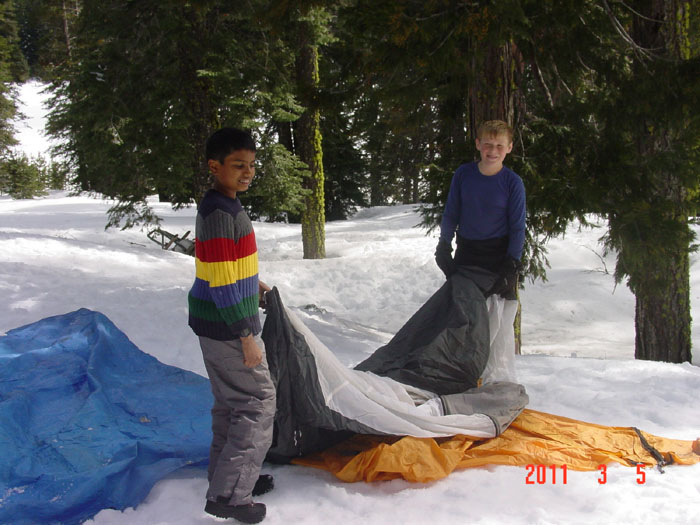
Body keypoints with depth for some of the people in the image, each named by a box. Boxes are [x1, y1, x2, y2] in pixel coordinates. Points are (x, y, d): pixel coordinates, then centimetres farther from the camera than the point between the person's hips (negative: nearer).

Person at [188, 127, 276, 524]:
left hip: (216, 327, 10)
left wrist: (252, 286, 18)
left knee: (231, 402, 19)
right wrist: (246, 336, -20)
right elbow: (222, 284, -24)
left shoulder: (222, 207, 9)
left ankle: (227, 478, 32)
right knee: (259, 402, -3)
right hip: (228, 329, -10)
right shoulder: (221, 215, -22)